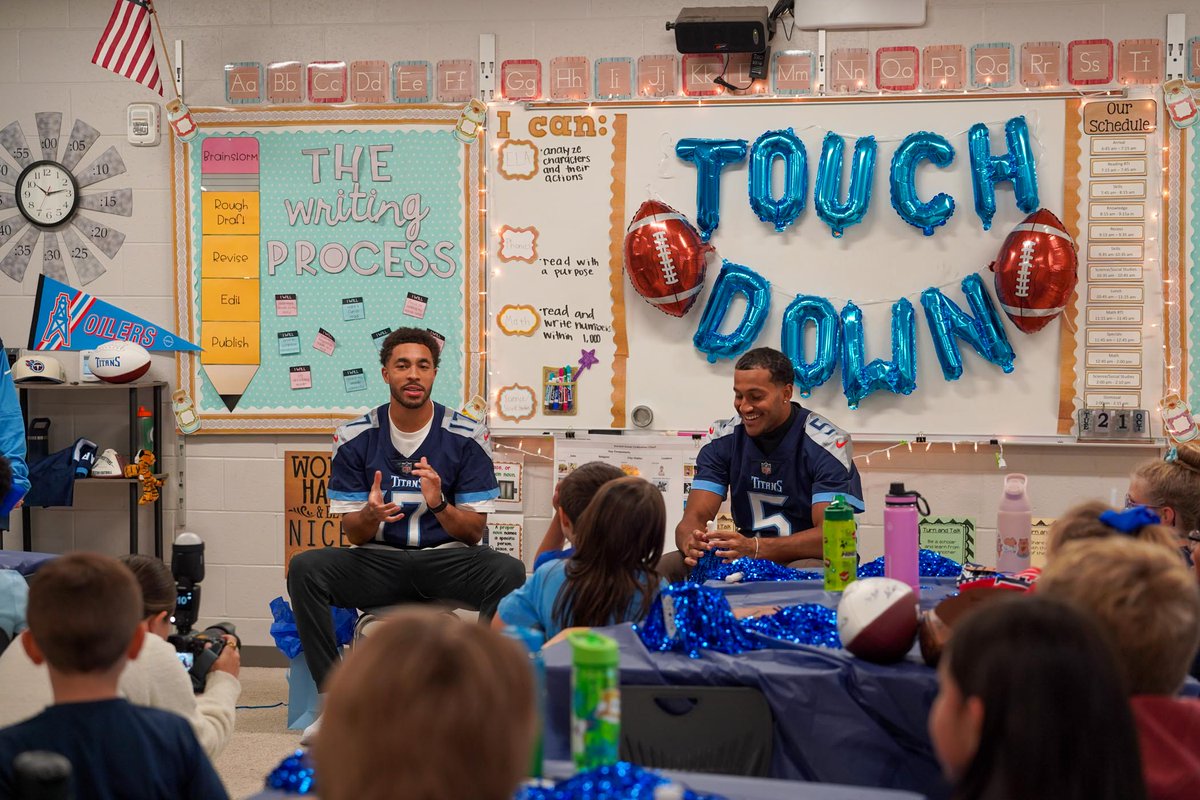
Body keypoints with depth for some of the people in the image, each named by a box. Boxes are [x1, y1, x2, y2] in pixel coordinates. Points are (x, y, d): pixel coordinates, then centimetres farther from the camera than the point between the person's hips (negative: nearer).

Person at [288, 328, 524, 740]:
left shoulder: (465, 436, -2)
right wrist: (371, 514, -21)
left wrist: (439, 505, -23)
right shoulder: (355, 438, 1)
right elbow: (352, 533, 3)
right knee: (305, 567, -26)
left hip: (445, 558, -1)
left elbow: (474, 532, -1)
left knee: (508, 572, -32)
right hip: (378, 560, 1)